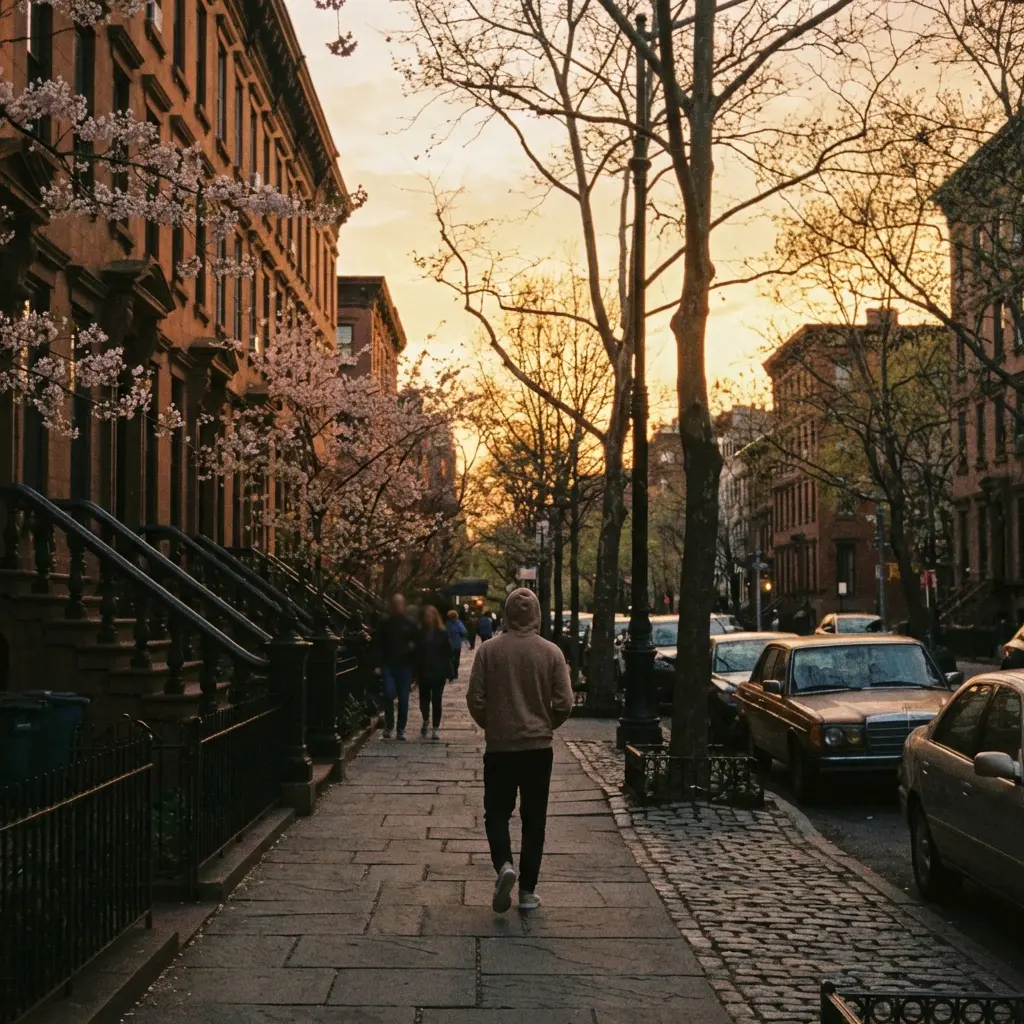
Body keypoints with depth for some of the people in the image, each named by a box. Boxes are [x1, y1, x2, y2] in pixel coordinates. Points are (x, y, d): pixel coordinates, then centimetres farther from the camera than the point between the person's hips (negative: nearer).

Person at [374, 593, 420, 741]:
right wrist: (379, 664, -3)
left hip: (404, 666, 1)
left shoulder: (410, 624, 6)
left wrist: (413, 647, -13)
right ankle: (388, 725, 3)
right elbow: (379, 645, 4)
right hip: (388, 665, -1)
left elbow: (417, 644, 11)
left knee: (403, 698, 3)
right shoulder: (385, 623, 5)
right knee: (389, 694, -14)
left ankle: (401, 730, 12)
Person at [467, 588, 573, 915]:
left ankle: (504, 864, -14)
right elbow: (564, 703, -5)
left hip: (499, 746, -1)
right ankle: (528, 891, 11)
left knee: (497, 812, 11)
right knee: (534, 819, 10)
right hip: (538, 746, 1)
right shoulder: (551, 652, -5)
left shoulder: (490, 650, -6)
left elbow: (475, 698, -5)